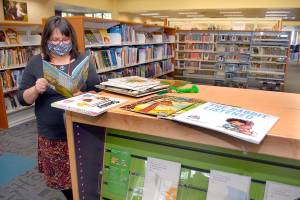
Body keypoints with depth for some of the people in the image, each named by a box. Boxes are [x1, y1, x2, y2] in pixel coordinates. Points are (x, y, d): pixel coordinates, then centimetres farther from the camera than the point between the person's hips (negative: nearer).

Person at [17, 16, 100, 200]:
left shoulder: (83, 61, 1)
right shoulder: (36, 63, 2)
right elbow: (23, 99, 3)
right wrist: (36, 90, -18)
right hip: (50, 135, 1)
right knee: (60, 179, 12)